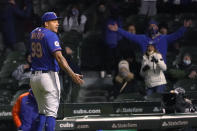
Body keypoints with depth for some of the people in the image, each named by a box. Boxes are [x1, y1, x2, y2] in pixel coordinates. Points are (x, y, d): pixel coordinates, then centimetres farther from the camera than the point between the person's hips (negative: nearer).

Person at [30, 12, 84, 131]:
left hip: (34, 77, 8)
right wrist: (72, 75, -27)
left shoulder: (34, 33, 9)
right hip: (49, 76, -7)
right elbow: (59, 57, -22)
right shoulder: (51, 35, -13)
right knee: (51, 112, -7)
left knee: (42, 111, 17)